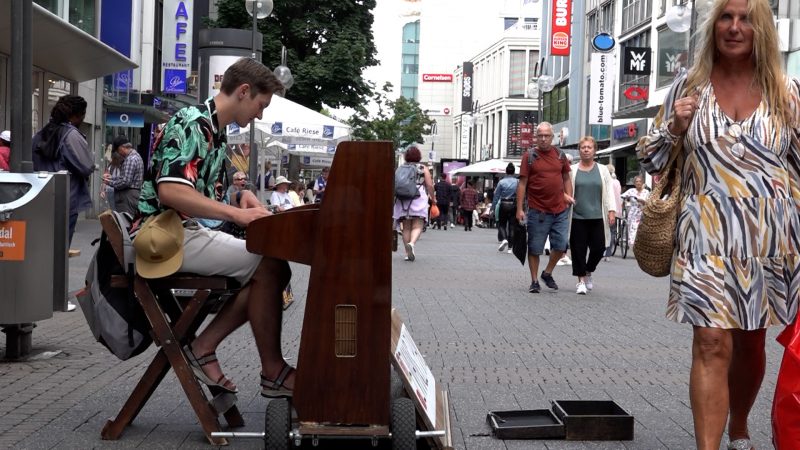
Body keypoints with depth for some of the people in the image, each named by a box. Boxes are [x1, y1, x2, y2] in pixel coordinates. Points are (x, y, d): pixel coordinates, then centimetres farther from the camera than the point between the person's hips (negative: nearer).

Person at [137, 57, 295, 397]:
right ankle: (273, 372, -6)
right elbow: (170, 191, -27)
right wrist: (237, 214, -29)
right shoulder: (191, 123, -15)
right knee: (268, 266, -17)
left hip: (192, 230, 10)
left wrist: (254, 213, 6)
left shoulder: (217, 134, 17)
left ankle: (204, 347, 0)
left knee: (273, 268, 0)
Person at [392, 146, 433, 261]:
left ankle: (408, 253, 6)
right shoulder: (423, 168, 6)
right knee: (417, 226, -7)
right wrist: (432, 197, 11)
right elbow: (430, 185, -1)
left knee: (406, 228, 8)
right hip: (419, 198, -2)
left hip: (402, 199, 3)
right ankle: (412, 243, -35)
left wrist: (395, 200, 17)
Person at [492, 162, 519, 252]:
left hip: (503, 205, -1)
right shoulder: (518, 182, -3)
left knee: (501, 224, 12)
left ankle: (503, 239, -15)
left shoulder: (501, 182, -5)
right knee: (512, 225, 6)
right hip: (514, 205, 1)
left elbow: (496, 196, -1)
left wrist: (493, 208, 6)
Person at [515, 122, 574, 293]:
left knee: (561, 245, 4)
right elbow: (522, 184, -3)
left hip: (560, 210, 3)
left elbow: (566, 178, 19)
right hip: (538, 211, -3)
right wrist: (519, 209, -7)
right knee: (535, 248, 3)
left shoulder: (559, 155, 8)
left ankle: (547, 273, 26)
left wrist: (568, 195, 5)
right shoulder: (529, 157, -2)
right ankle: (534, 281, 15)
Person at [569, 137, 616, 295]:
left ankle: (588, 272, 25)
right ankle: (581, 280, 8)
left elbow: (609, 191, 6)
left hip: (597, 217, 1)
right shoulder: (572, 170, 6)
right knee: (578, 249, -1)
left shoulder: (602, 170, 10)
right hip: (577, 217, -1)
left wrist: (611, 210, -3)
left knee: (598, 247, -1)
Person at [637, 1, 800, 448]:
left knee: (752, 342, 16)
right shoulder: (688, 87, 4)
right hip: (708, 235, -2)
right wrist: (675, 126, -7)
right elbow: (653, 159, 9)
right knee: (712, 344, -12)